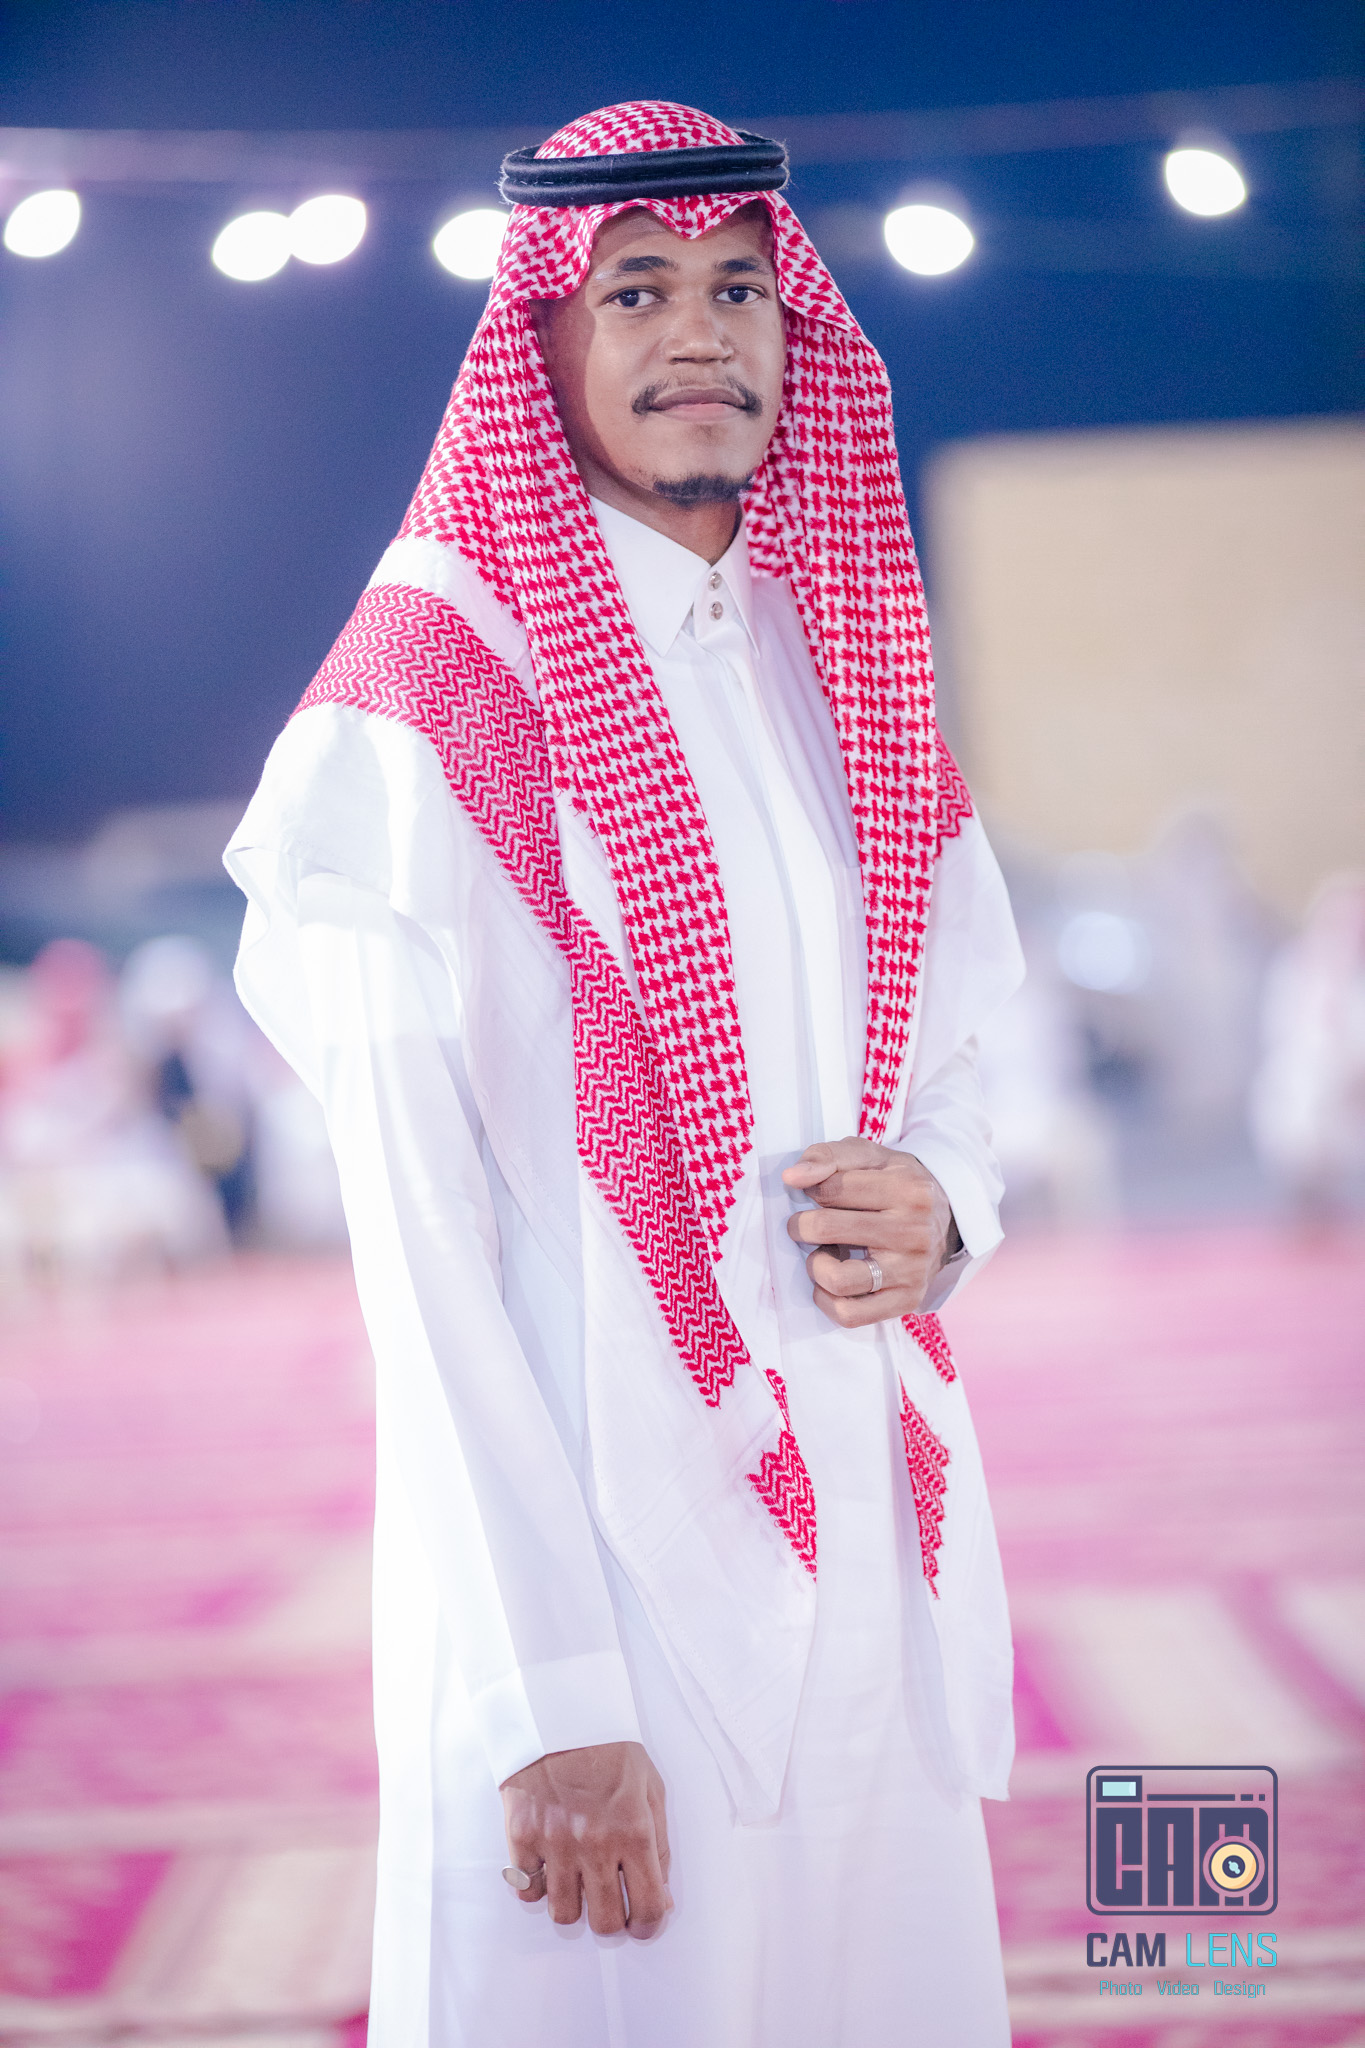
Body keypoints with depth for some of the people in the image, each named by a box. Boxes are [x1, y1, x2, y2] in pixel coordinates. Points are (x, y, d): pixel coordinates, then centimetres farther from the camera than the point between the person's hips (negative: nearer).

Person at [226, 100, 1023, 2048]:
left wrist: (940, 1200, -4)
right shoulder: (436, 688, -9)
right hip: (589, 1565, -6)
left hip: (880, 1551, 6)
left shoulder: (844, 666, 12)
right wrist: (551, 1699, -18)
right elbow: (417, 1226, -13)